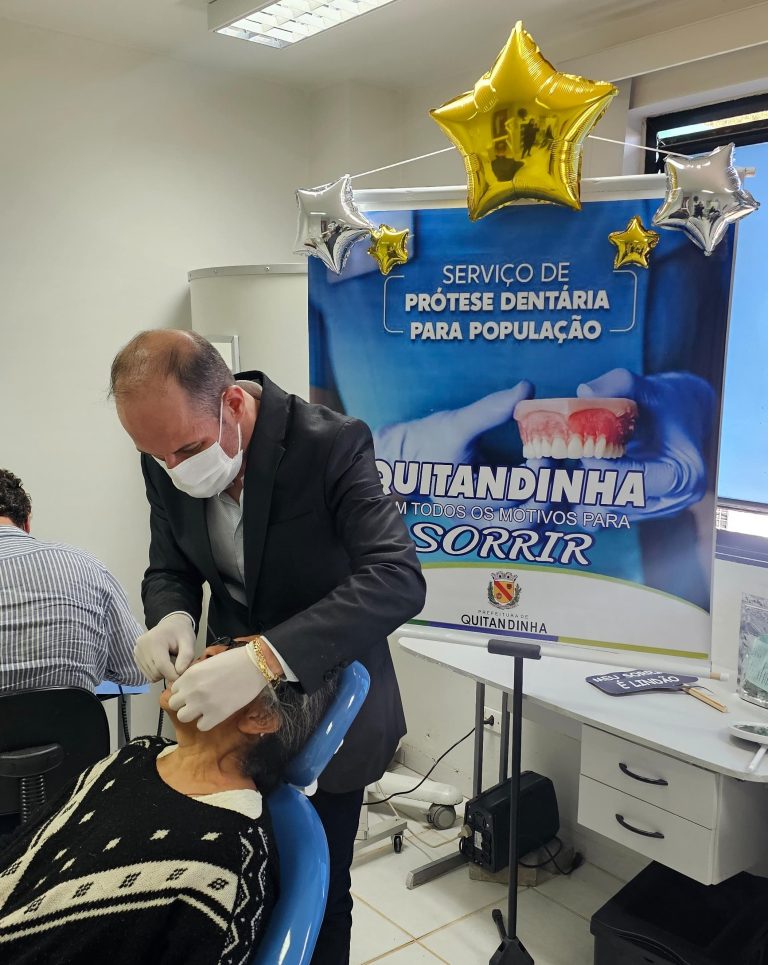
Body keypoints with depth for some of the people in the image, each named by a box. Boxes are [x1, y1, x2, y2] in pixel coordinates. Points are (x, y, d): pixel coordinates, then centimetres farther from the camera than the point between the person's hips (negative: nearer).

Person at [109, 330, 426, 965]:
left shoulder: (331, 444, -26)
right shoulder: (167, 461, -9)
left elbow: (399, 580, -35)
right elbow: (169, 569, 3)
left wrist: (265, 657, -46)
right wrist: (172, 616, -21)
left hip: (327, 698, -4)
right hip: (233, 696, 4)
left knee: (319, 888, 10)